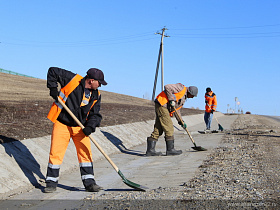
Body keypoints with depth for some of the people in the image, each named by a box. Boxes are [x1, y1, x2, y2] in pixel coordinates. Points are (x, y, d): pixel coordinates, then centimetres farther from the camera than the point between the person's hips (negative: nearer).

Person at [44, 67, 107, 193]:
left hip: (80, 127, 4)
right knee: (56, 153, -3)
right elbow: (52, 71, -5)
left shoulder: (96, 95, 3)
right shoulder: (73, 80, -12)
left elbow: (95, 114, 4)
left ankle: (89, 183, 7)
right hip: (62, 124, -4)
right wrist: (53, 89, -14)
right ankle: (51, 183, 9)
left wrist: (90, 126, -15)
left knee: (85, 153, -1)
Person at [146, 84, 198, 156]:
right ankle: (170, 149, -4)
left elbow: (176, 109, 24)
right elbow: (167, 87, -17)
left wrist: (180, 121, 17)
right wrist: (171, 99, -18)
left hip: (165, 108, 10)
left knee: (158, 130, 6)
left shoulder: (184, 97, 21)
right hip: (161, 104, -10)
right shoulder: (181, 88, -7)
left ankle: (150, 150, 4)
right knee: (169, 128, -8)